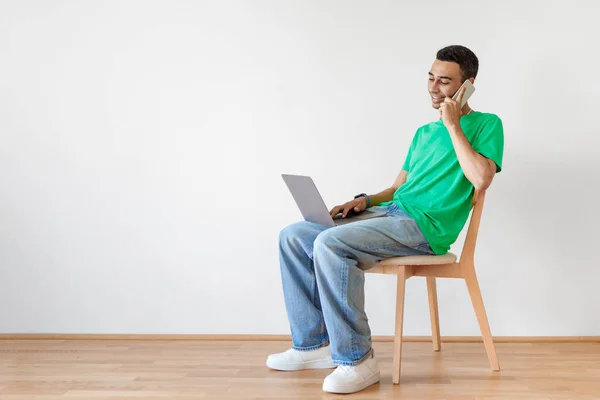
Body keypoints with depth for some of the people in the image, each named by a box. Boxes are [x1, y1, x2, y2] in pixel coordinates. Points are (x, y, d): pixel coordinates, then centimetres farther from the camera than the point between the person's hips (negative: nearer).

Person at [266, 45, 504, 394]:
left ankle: (357, 359, -20)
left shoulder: (486, 124, 3)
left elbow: (481, 179, -16)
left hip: (426, 227, -8)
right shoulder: (424, 132, 25)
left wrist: (453, 125, -10)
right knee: (294, 237, -3)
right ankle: (313, 345, 1)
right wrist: (364, 200, 5)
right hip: (391, 213, 8)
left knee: (330, 243, -30)